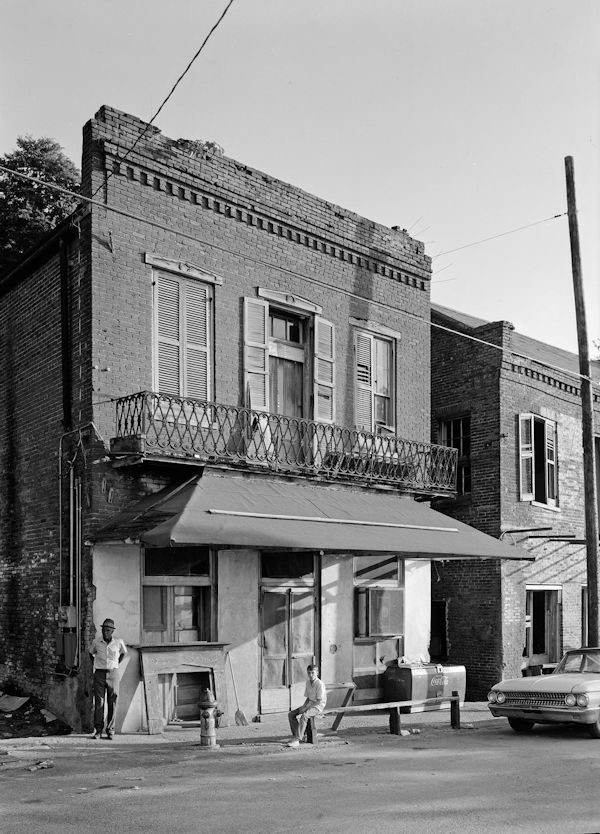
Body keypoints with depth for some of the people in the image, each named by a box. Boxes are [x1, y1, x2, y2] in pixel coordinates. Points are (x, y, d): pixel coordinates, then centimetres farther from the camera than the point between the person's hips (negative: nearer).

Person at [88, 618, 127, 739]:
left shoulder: (118, 642, -3)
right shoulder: (96, 642, -2)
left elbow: (123, 653, 18)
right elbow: (91, 653, 19)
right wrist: (95, 665, 10)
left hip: (113, 673, 0)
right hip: (99, 674, 0)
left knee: (112, 703, 0)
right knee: (98, 702, -4)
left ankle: (110, 730, 7)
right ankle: (98, 730, 1)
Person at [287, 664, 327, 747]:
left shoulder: (320, 684, -16)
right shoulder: (308, 682, 9)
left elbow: (319, 701, -19)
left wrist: (306, 708, -21)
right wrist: (303, 706, -3)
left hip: (318, 706, -9)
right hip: (309, 705, 9)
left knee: (304, 716, -35)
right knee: (291, 714, -6)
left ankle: (297, 740, -36)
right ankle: (297, 736, -7)